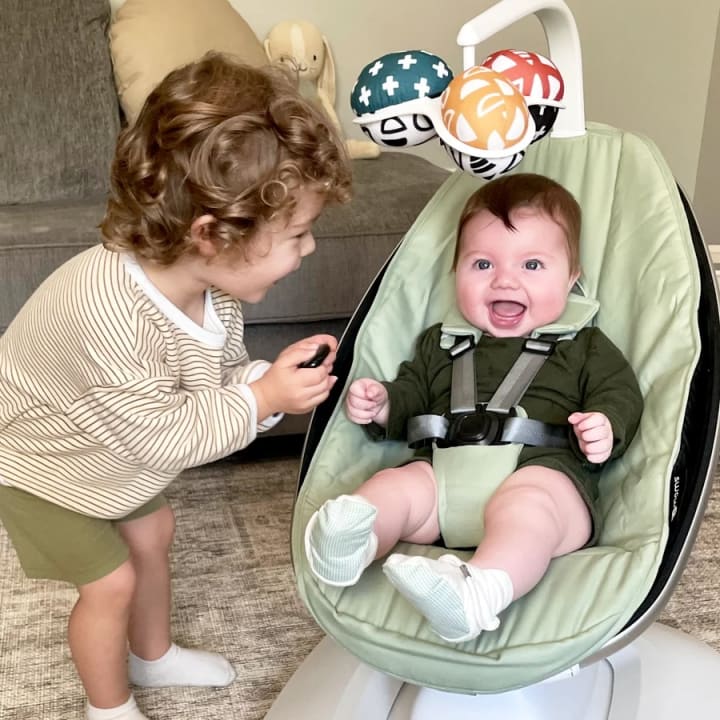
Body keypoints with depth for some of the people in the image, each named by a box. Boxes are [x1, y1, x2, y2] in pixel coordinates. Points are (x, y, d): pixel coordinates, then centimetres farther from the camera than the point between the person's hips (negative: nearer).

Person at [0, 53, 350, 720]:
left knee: (152, 533, 20)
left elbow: (216, 379, -7)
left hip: (115, 454, 8)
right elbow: (162, 434, -37)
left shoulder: (214, 285, -19)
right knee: (110, 582, 1)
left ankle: (153, 655, 47)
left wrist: (274, 374, -26)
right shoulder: (109, 310, -44)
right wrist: (262, 399, -33)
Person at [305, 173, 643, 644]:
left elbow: (620, 393, 11)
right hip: (445, 472, 4)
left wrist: (607, 428, -12)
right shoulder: (441, 343, 27)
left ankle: (479, 592, -62)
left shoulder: (584, 346, 19)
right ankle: (351, 546, -50)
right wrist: (382, 405, 8)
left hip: (543, 472, -4)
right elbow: (411, 395, 31)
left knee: (525, 506, -37)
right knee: (392, 486, -23)